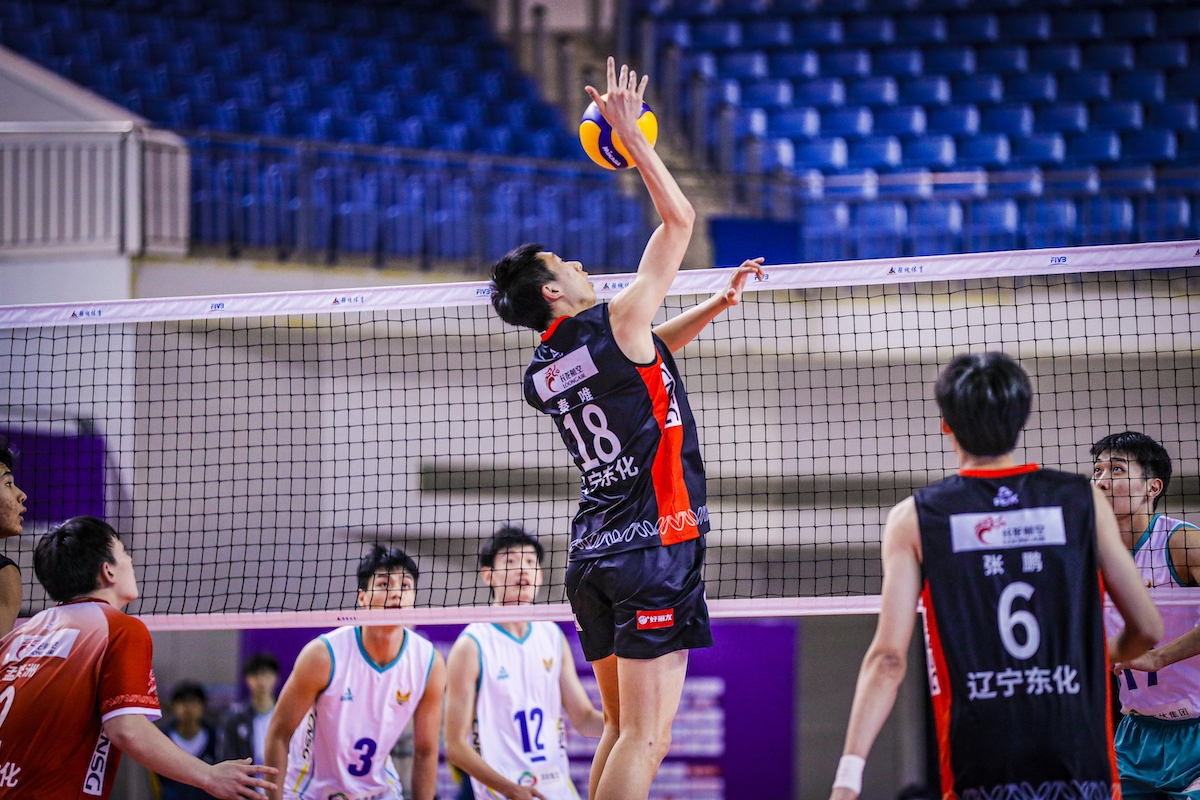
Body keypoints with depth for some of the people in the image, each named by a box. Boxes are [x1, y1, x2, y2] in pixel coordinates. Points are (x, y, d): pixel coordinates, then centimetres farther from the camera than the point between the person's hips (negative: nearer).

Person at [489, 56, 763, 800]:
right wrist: (629, 129, 3)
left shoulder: (541, 374, 11)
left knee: (621, 729, 12)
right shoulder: (616, 325, -10)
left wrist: (717, 304, 24)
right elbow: (679, 218, -2)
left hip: (592, 554, 8)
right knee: (646, 738, -10)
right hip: (653, 545, -8)